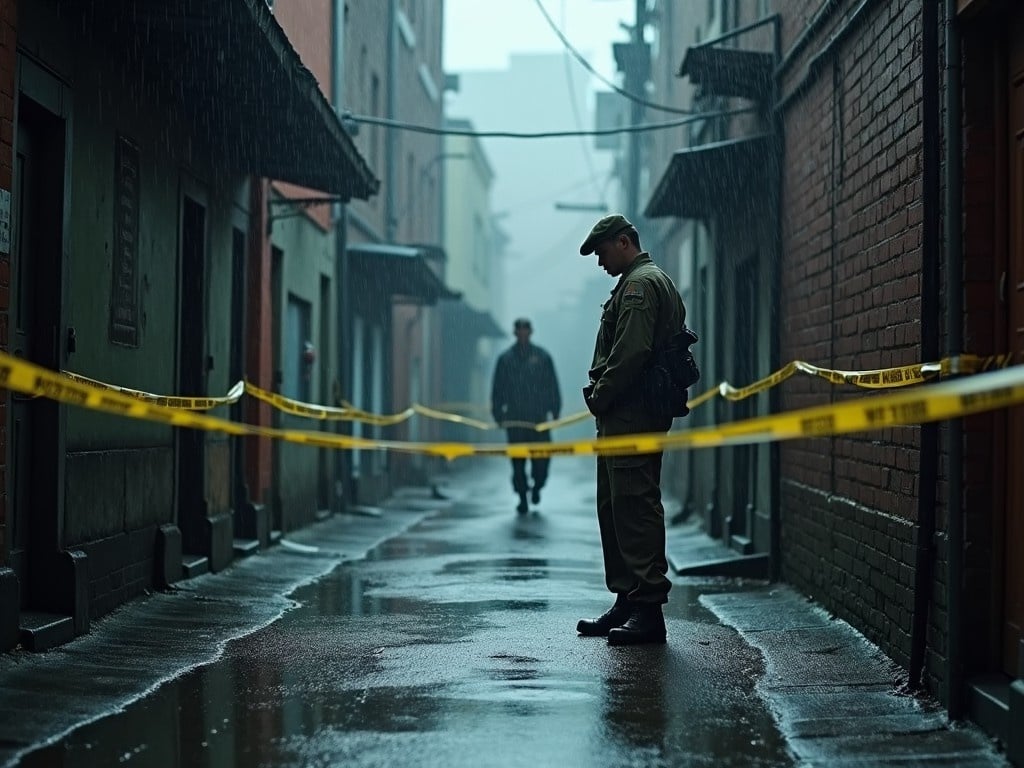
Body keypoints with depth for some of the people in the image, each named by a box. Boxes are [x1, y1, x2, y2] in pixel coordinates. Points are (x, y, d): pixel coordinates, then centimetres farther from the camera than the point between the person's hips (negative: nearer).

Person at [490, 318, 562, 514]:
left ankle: (537, 486, 24)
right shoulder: (505, 359, 6)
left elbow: (552, 387, 9)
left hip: (539, 417, 0)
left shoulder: (542, 357, 6)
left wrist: (555, 411, 3)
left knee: (542, 457, -3)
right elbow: (497, 389, 9)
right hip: (514, 419, 0)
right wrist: (498, 415, 3)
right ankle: (522, 498, 8)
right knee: (518, 461, 0)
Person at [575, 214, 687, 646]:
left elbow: (631, 352, -21)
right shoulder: (656, 282, 24)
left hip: (630, 416, -11)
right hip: (626, 418, 11)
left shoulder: (640, 284, -10)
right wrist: (601, 398, 16)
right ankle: (627, 602, 19)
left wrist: (599, 398, -12)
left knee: (636, 506, -11)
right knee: (615, 508, 14)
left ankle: (648, 609, -11)